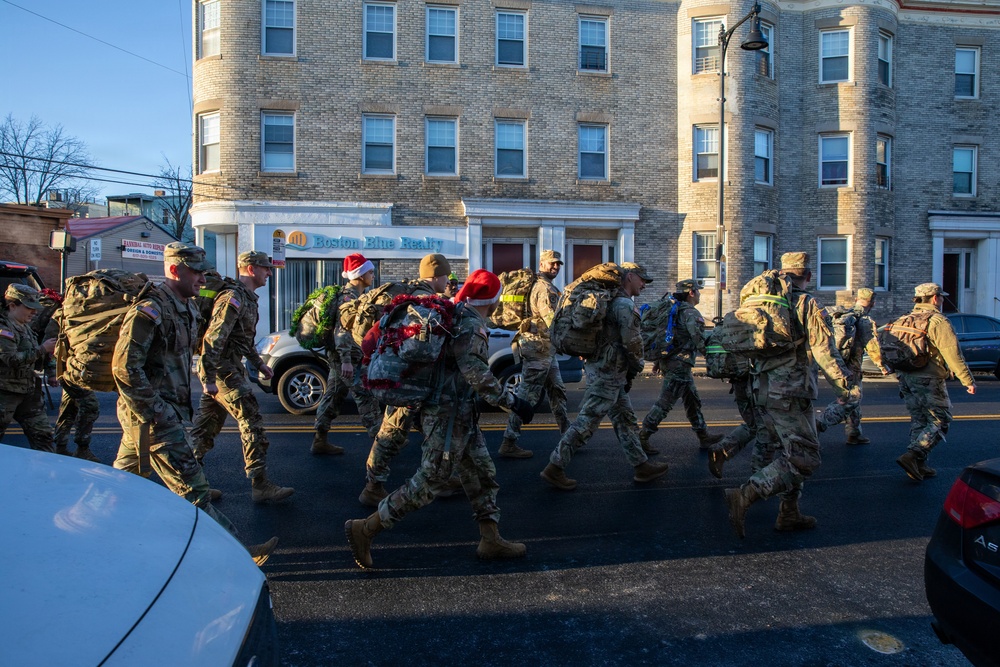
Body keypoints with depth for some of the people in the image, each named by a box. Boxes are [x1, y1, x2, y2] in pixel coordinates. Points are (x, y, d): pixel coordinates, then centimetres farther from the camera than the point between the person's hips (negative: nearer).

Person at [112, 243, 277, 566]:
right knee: (192, 489, -6)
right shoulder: (150, 309, -17)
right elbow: (124, 368, -21)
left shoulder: (187, 308, 13)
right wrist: (157, 413, -20)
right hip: (154, 417, -10)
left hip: (170, 411, 10)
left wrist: (183, 406, 18)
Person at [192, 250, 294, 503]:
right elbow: (213, 339, -23)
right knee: (252, 424, -7)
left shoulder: (247, 298, 15)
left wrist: (258, 363, 26)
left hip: (230, 368, 10)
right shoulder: (233, 298, -17)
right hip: (223, 372, -10)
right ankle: (261, 485, -2)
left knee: (206, 426, 16)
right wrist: (209, 378, -24)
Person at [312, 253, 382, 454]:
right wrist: (346, 360, -30)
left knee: (333, 396, 12)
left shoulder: (356, 295, 16)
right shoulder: (348, 296, -16)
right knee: (365, 396, -6)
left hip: (340, 356, 10)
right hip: (346, 356, -10)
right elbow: (342, 329, -24)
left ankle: (319, 441, 19)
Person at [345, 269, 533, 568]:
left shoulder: (458, 317, 11)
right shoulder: (471, 325, -18)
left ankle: (490, 541, 23)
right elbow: (477, 374, -27)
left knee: (483, 476, 14)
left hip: (461, 414, 10)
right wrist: (512, 401, -22)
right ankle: (364, 529, 6)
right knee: (429, 483, -3)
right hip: (449, 416, -10)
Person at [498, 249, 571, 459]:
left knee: (557, 391, 17)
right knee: (527, 395, -7)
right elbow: (553, 320, -21)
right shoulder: (544, 288, -15)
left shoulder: (544, 286, 18)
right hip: (539, 347, -11)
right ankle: (509, 443, -3)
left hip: (546, 349, 11)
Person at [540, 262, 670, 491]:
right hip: (608, 373, -11)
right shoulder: (625, 305, -15)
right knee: (587, 422, -6)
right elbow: (633, 343, -18)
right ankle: (555, 468, 0)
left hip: (602, 369, 11)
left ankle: (641, 466, 25)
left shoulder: (609, 300, 16)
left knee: (625, 419, 16)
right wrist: (635, 369, 0)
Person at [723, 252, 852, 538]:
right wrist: (843, 384, -2)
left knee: (787, 453, 18)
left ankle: (789, 513, 24)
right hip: (792, 393, -8)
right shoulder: (808, 305, -7)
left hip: (764, 391, 8)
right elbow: (824, 350, -11)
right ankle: (745, 495, -19)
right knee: (803, 458, -5)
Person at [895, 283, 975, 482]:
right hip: (929, 381, -7)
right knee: (939, 422, 0)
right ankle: (912, 455, -15)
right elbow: (953, 355, -14)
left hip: (906, 379, 7)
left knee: (918, 421, 14)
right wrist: (968, 381, -10)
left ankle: (919, 465, 14)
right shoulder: (938, 322, -10)